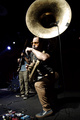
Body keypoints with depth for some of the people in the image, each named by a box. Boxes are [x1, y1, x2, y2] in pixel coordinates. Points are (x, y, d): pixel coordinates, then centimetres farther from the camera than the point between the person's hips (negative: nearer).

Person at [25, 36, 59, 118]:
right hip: (39, 77, 9)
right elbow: (33, 63, 26)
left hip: (48, 75, -9)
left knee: (38, 85, -32)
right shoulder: (32, 53, 9)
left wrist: (32, 49, -31)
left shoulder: (45, 51, -15)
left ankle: (47, 109, -26)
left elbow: (45, 57, -42)